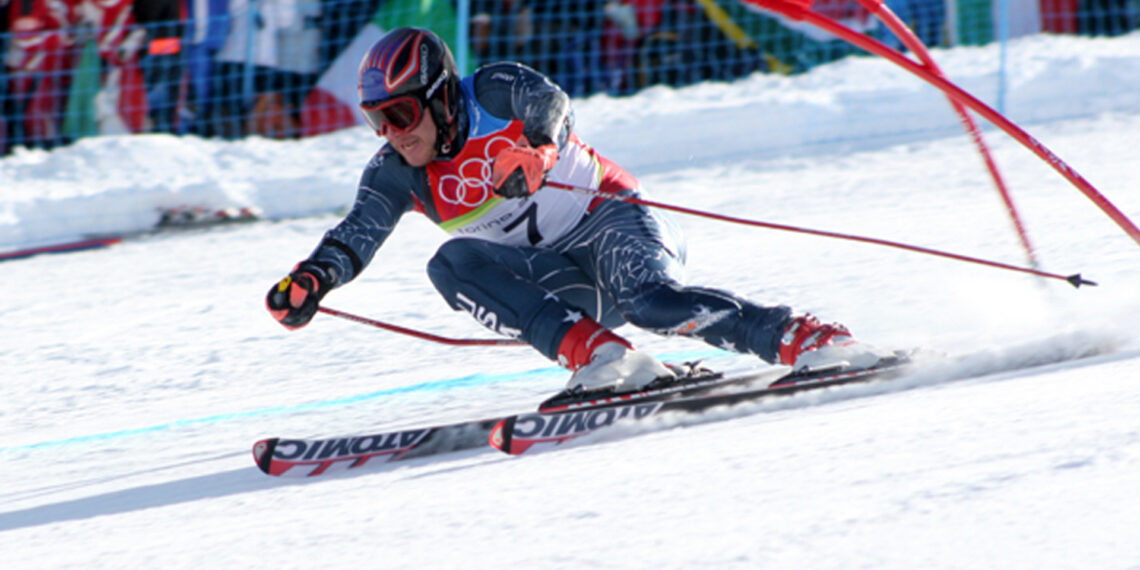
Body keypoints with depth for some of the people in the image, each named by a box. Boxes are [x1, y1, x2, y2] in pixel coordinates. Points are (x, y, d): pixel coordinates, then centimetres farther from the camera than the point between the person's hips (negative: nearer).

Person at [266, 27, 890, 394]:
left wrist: (531, 148, -46)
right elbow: (356, 235, -5)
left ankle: (802, 339, -35)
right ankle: (597, 355, -33)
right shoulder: (396, 174, 4)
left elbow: (550, 104, -24)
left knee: (648, 299, -36)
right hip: (559, 286, 5)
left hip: (612, 220, -5)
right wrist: (312, 280, -24)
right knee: (453, 263, -21)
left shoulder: (494, 92, -8)